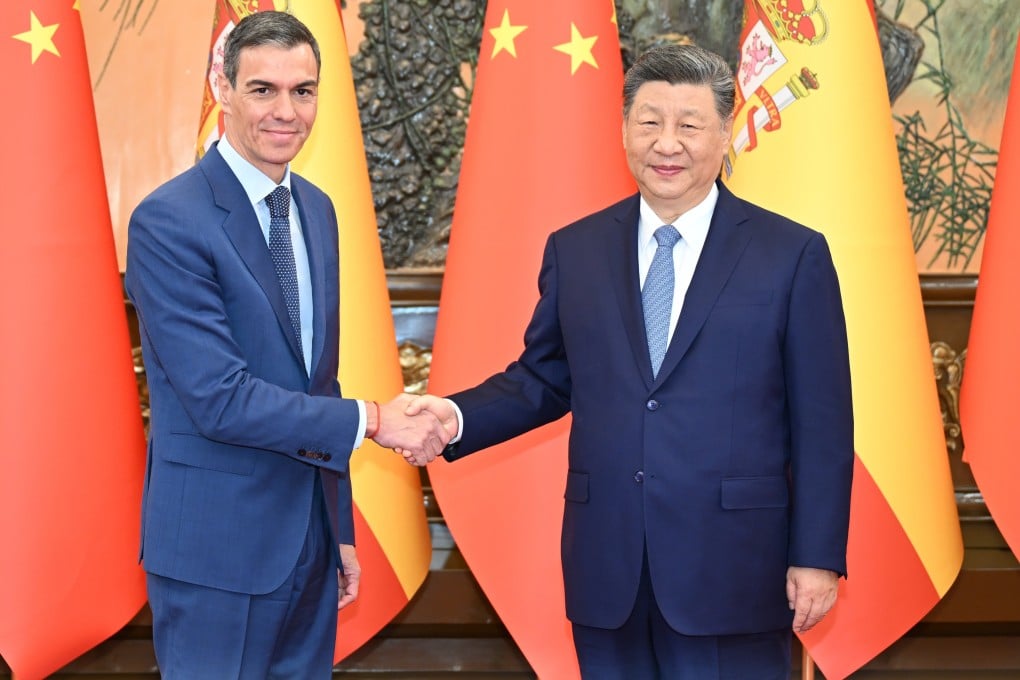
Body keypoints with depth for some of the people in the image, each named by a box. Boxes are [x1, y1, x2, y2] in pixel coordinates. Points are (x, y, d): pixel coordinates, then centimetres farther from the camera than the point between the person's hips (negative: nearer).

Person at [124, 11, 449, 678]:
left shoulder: (317, 210, 9)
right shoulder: (168, 222, -16)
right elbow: (219, 398, -22)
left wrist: (341, 529, 16)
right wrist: (372, 420, -17)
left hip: (311, 539, 7)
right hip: (218, 549, -7)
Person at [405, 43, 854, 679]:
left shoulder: (794, 255, -2)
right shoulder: (574, 250, 7)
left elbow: (822, 425, -3)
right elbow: (543, 380, 13)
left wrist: (818, 557, -5)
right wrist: (458, 416, -5)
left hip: (733, 571, -3)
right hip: (606, 570, 3)